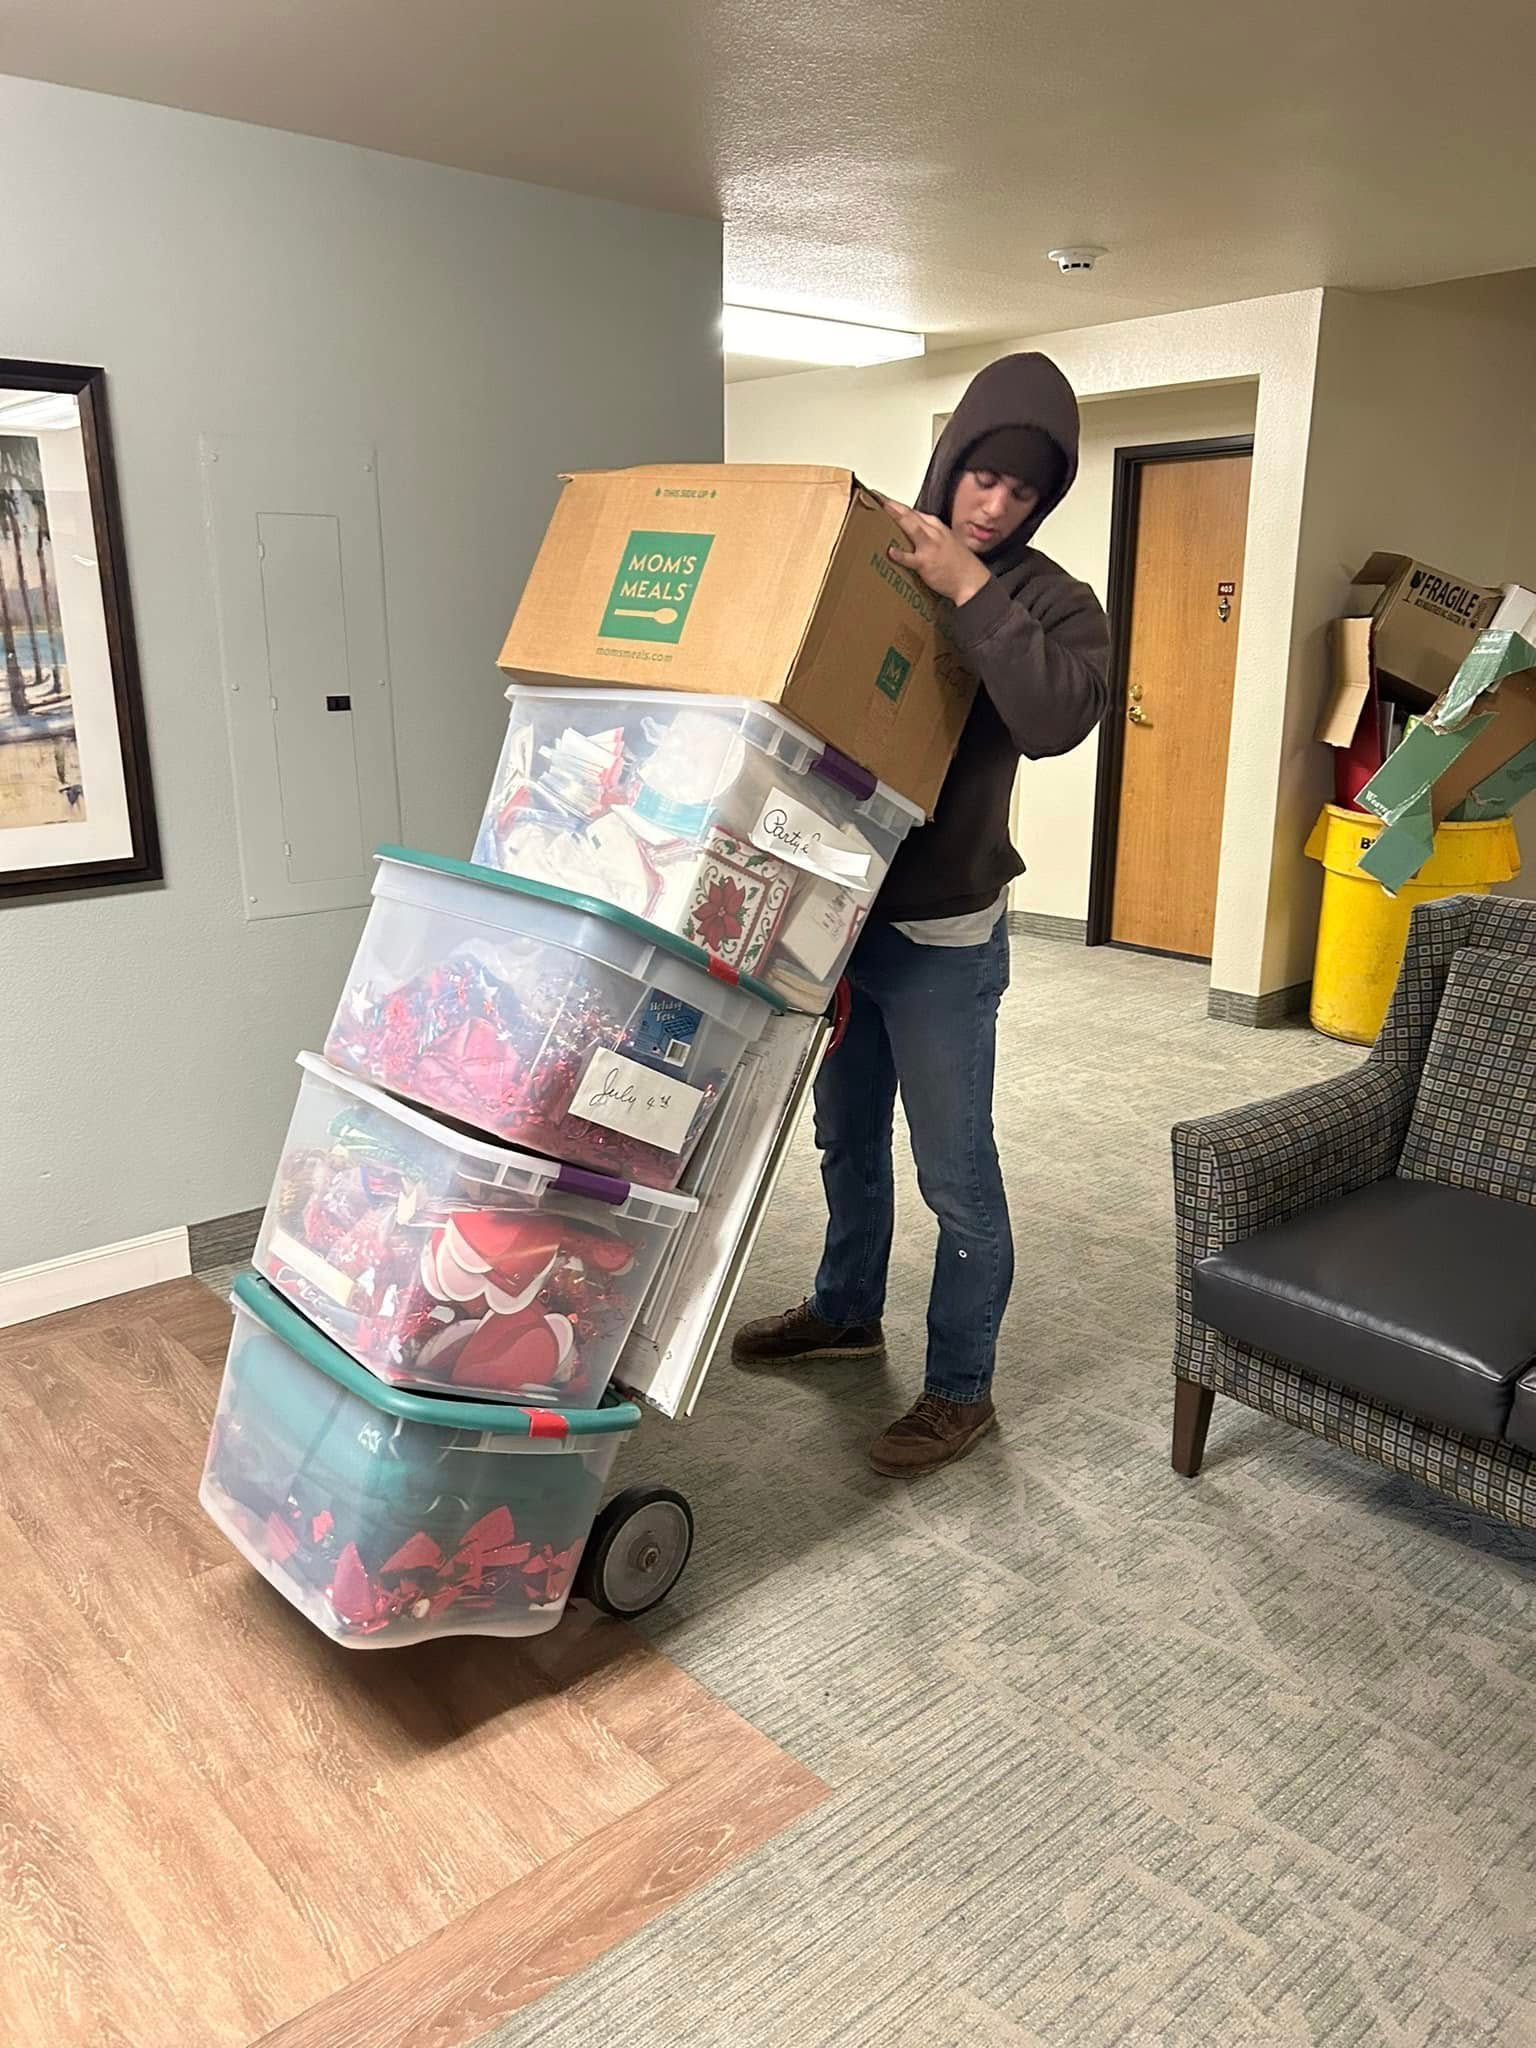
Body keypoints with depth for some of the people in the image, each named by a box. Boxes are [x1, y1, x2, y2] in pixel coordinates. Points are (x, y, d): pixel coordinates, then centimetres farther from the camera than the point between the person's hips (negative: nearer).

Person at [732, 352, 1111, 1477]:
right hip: (836, 907, 5)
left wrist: (972, 590, -29)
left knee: (956, 1175, 3)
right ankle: (846, 1312, 43)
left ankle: (962, 1388, 21)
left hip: (941, 931, -5)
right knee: (847, 1137, 21)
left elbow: (1056, 719, -28)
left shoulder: (1050, 600, -8)